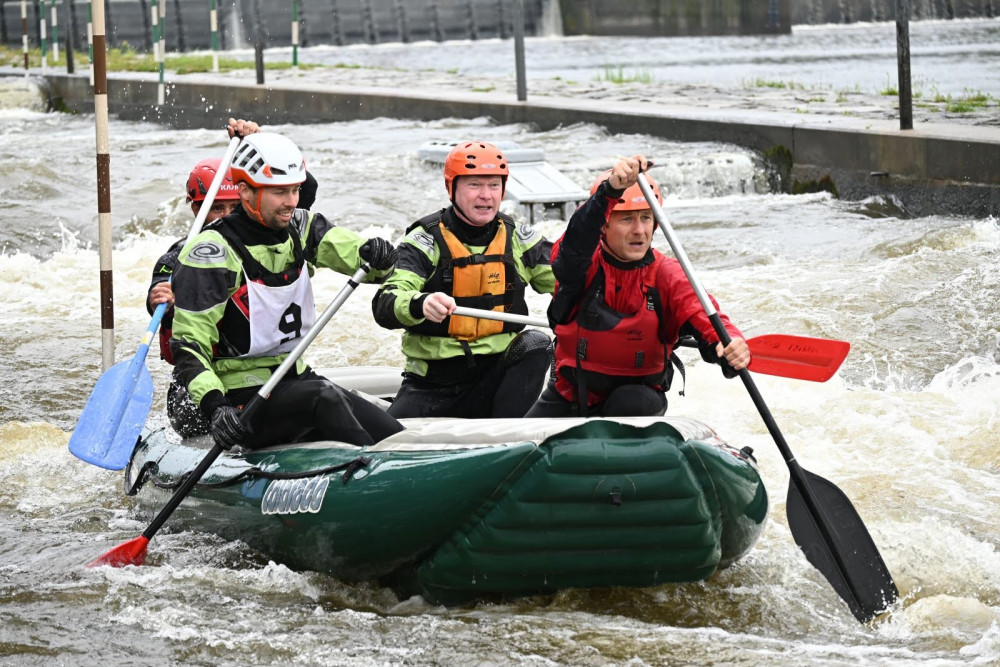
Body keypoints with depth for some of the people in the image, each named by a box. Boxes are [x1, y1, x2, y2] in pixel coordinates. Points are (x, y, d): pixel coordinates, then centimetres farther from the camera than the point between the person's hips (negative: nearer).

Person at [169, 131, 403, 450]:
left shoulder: (300, 229, 6)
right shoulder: (213, 252, -14)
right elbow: (189, 344, -16)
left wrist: (377, 254, -21)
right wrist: (214, 406, -31)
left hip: (294, 378, 8)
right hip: (240, 396, -8)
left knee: (393, 435, -9)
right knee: (325, 398, -34)